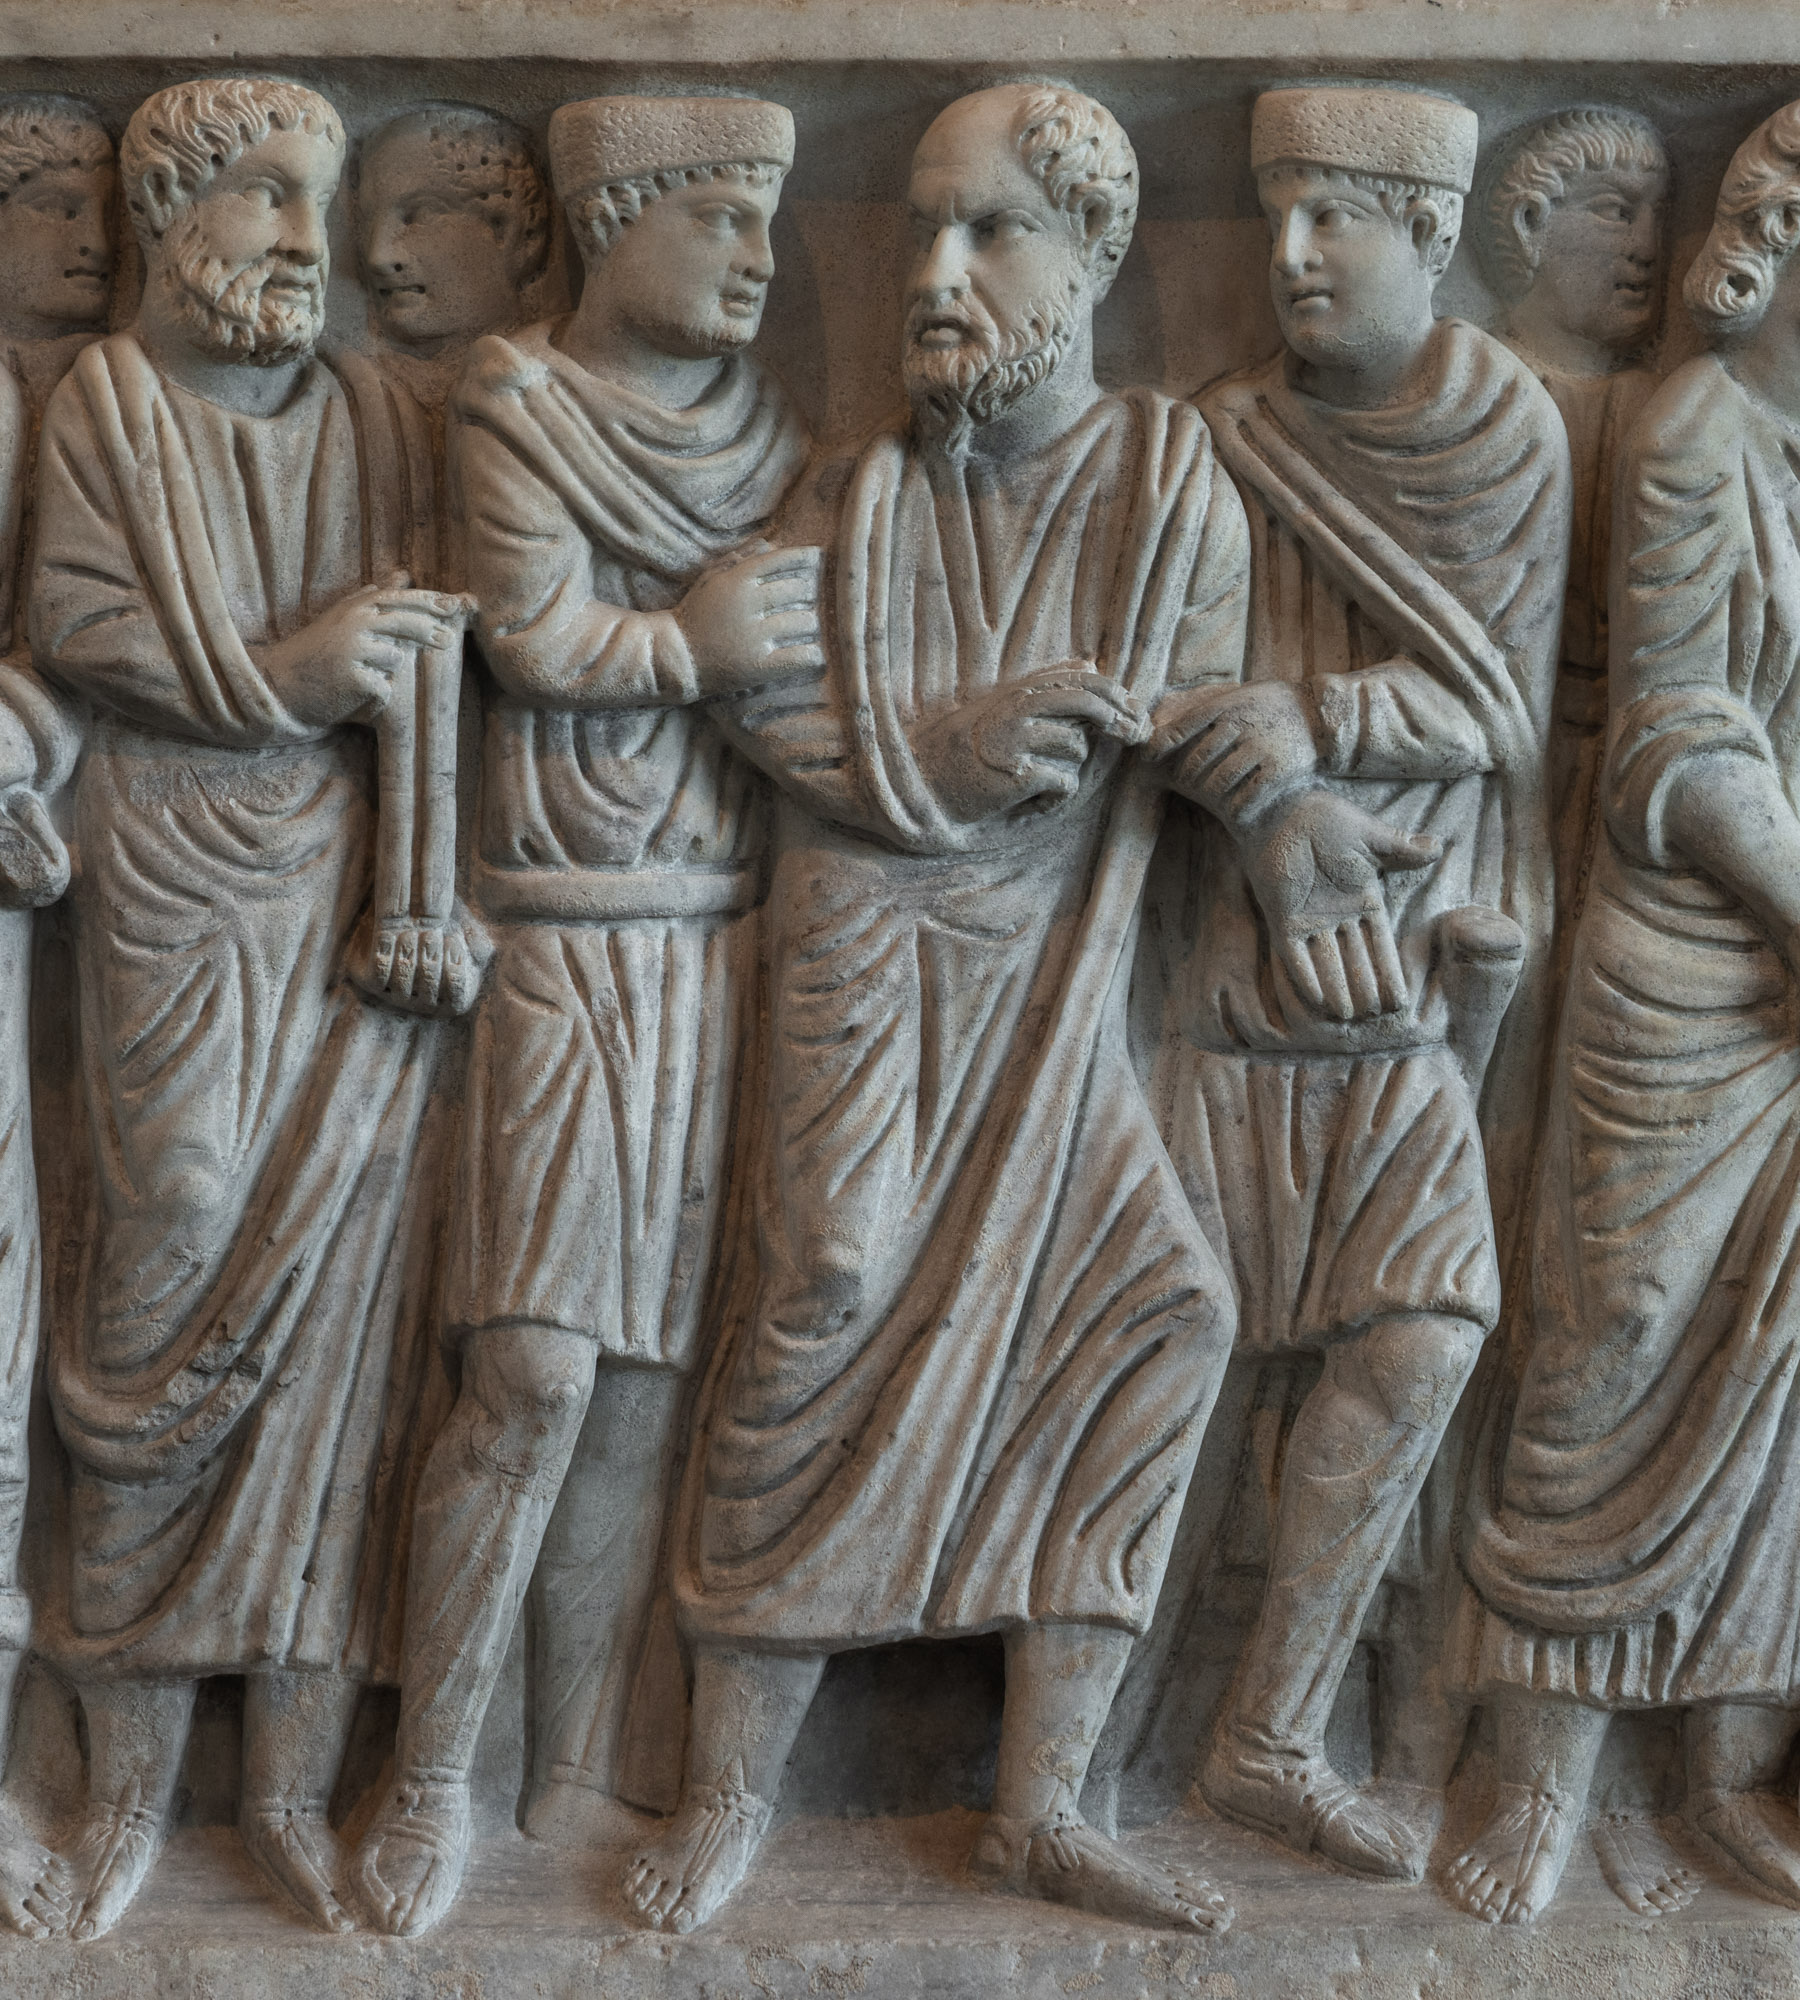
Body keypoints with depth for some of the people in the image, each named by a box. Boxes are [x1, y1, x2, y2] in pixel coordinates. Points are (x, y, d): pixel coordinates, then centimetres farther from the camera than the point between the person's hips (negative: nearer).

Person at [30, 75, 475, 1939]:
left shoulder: (367, 427, 15)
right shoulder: (108, 399, 8)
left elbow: (421, 674, 5)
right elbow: (75, 623, -3)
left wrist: (420, 899, -6)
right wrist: (285, 676, -11)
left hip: (344, 889, 2)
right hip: (176, 887, -2)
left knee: (337, 1283, -3)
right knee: (183, 1256, -8)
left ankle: (294, 1783, 4)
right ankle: (133, 1768, 3)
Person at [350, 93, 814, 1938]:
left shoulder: (766, 427, 14)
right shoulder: (517, 400, -2)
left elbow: (814, 634, 9)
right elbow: (533, 638, -12)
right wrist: (699, 640, -2)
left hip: (726, 946, 5)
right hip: (571, 942, -5)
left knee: (645, 1383, 6)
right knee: (535, 1375, -10)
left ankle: (582, 1776, 16)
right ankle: (433, 1782, 4)